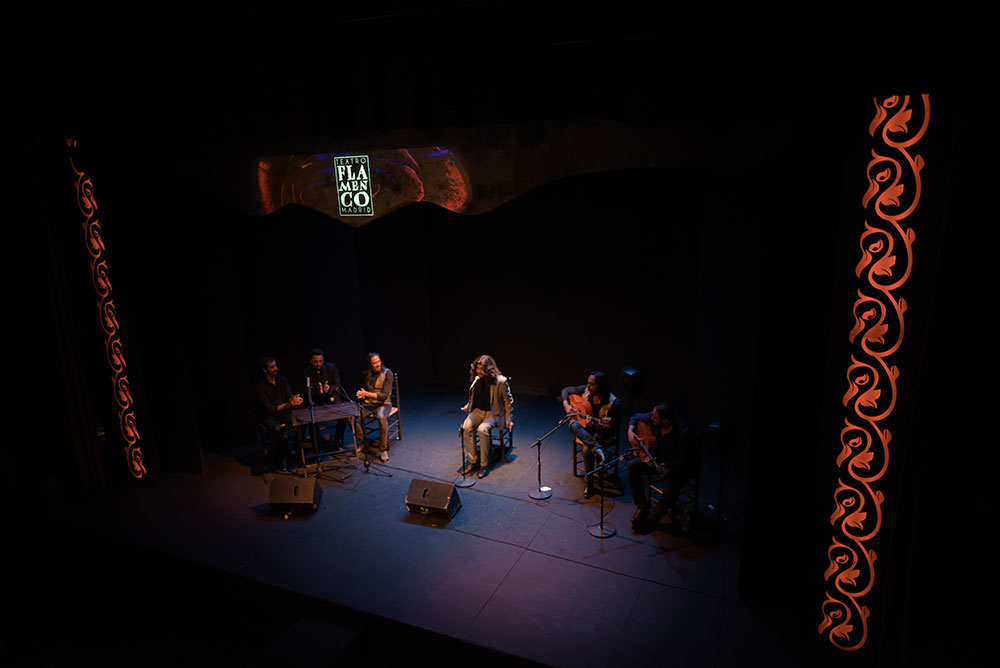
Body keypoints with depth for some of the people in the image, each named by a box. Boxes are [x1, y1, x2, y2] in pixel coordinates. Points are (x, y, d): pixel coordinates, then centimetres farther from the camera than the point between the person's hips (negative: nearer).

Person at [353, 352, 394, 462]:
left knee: (382, 418, -38)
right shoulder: (365, 374, 1)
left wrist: (366, 394, -24)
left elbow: (384, 395, -18)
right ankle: (363, 442, 3)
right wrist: (362, 395, -6)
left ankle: (383, 449, -24)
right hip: (369, 403, 4)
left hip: (383, 403, -4)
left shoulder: (387, 374, -14)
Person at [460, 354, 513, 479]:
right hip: (478, 411, 5)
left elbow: (509, 401, -4)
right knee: (466, 427, -23)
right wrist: (468, 406, 6)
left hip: (493, 413, -5)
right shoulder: (476, 379, 2)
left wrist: (509, 419, -6)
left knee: (482, 429, -32)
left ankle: (484, 464, -17)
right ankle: (472, 461, -12)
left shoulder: (500, 381, -14)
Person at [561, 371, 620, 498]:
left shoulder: (613, 403, -21)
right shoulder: (586, 390, -6)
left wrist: (593, 422, -33)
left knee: (587, 448, -32)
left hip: (603, 433, -5)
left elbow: (611, 426, -17)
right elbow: (566, 390, 8)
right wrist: (566, 405, -9)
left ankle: (589, 484, -14)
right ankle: (596, 448, -37)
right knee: (573, 425, -30)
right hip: (585, 429, 5)